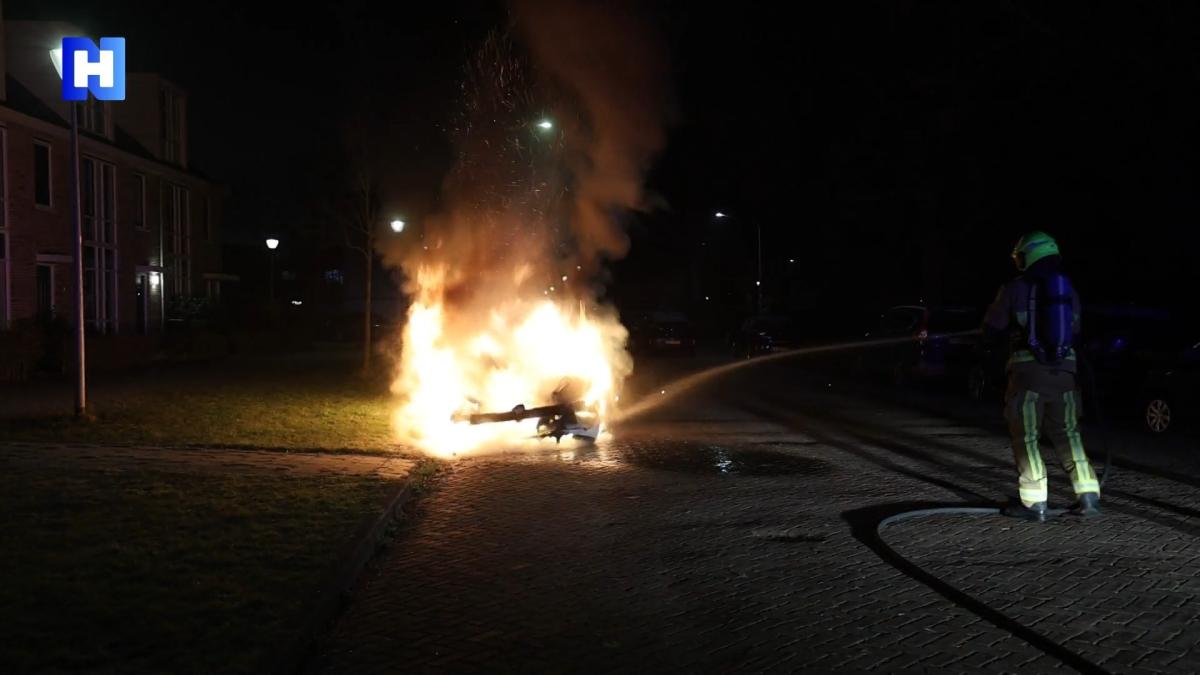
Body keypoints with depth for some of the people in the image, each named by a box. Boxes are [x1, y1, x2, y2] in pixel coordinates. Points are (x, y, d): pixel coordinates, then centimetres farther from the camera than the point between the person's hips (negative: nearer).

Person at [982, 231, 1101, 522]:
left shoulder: (1014, 289, -4)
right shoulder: (1069, 290, 11)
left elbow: (991, 329, 3)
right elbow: (1074, 332, 20)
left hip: (1029, 370, -4)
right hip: (1063, 370, 5)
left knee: (1026, 438, 2)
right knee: (1068, 434, 15)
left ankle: (1035, 504, 0)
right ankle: (1088, 497, 11)